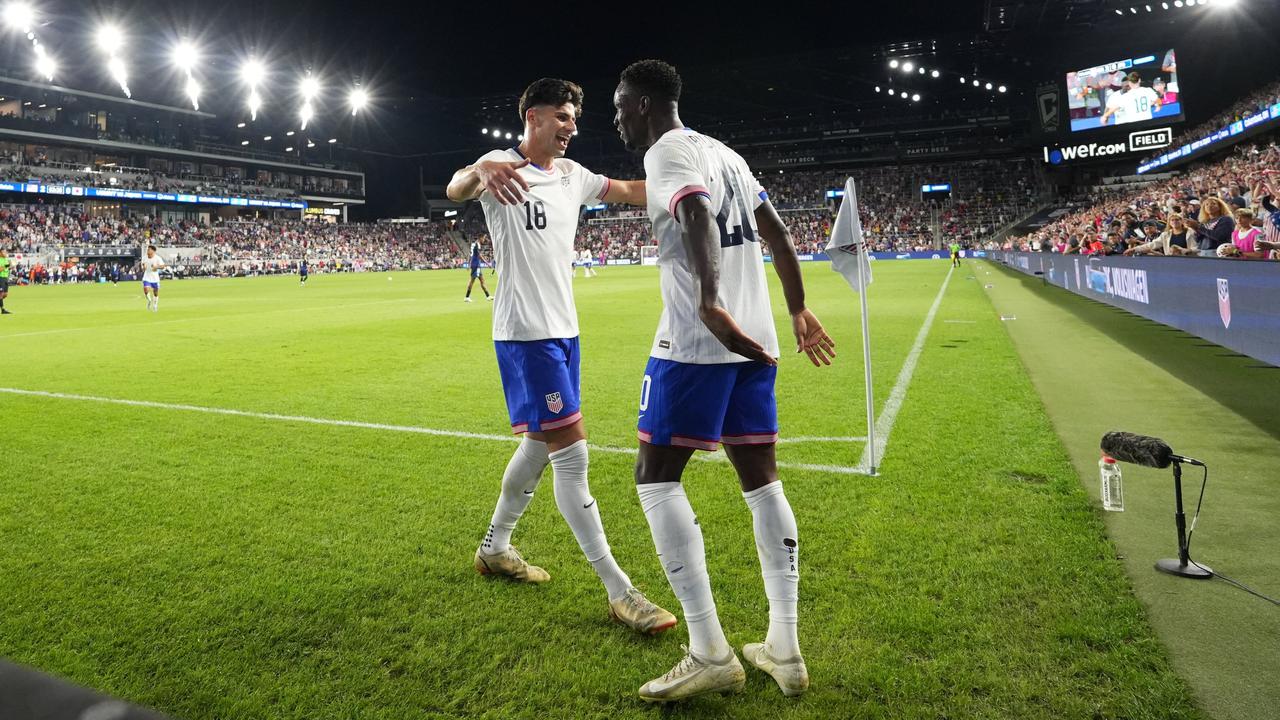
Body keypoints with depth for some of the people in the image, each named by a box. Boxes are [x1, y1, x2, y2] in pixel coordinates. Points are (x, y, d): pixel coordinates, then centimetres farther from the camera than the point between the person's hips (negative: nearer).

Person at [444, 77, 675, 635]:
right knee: (571, 454, -10)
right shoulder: (503, 164, -9)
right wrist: (481, 171, -53)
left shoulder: (572, 175, 12)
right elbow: (454, 189, -29)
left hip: (563, 331, 9)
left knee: (540, 446, 17)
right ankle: (619, 592, -3)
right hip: (525, 334, -9)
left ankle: (495, 547, 37)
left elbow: (630, 191, 22)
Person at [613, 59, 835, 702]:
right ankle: (784, 650, 16)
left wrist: (710, 304, -38)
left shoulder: (667, 153, -4)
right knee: (760, 479, 10)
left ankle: (711, 655, -1)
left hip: (697, 341, -9)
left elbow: (697, 220, -25)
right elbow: (779, 237, 23)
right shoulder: (725, 154, 21)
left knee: (655, 478, -1)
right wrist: (798, 312, 28)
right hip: (753, 338, 9)